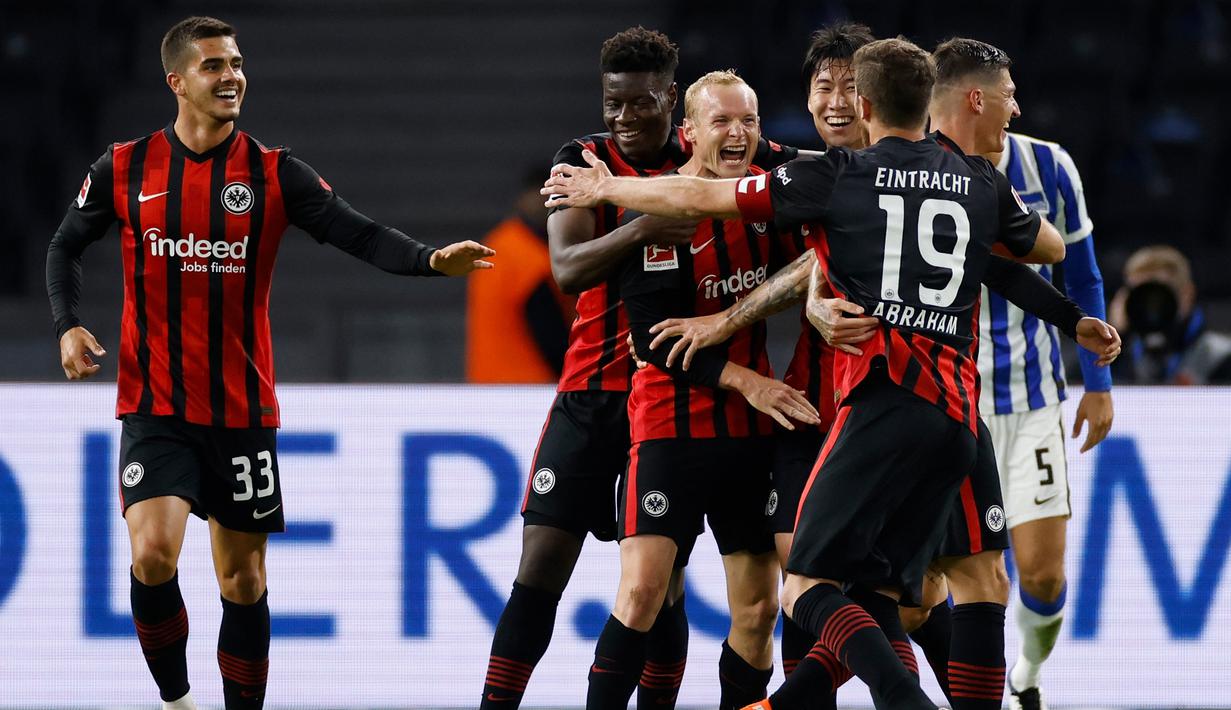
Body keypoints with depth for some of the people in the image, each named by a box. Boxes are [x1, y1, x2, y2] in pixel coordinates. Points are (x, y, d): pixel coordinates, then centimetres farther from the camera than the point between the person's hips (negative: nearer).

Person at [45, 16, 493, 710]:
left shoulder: (273, 173, -1)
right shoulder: (125, 169, 0)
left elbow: (361, 234, -8)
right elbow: (67, 245, 14)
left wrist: (431, 259, -26)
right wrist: (68, 325, -2)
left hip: (243, 410, 1)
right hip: (155, 410, -1)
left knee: (243, 577, 6)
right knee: (154, 555, -18)